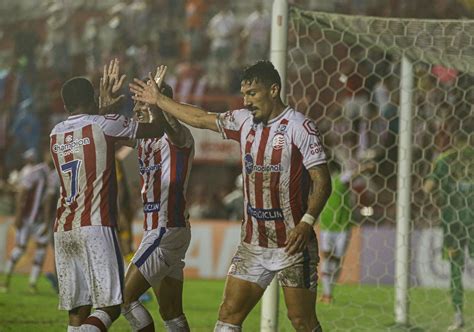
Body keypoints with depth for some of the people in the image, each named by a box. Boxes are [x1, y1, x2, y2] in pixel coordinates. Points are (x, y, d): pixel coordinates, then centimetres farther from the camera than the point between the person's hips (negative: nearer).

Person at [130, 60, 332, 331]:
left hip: (292, 242, -6)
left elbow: (322, 181, -13)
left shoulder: (300, 127, -10)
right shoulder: (245, 121, 9)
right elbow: (201, 119, 22)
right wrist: (159, 100, 26)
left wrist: (307, 222, -25)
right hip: (253, 245, 6)